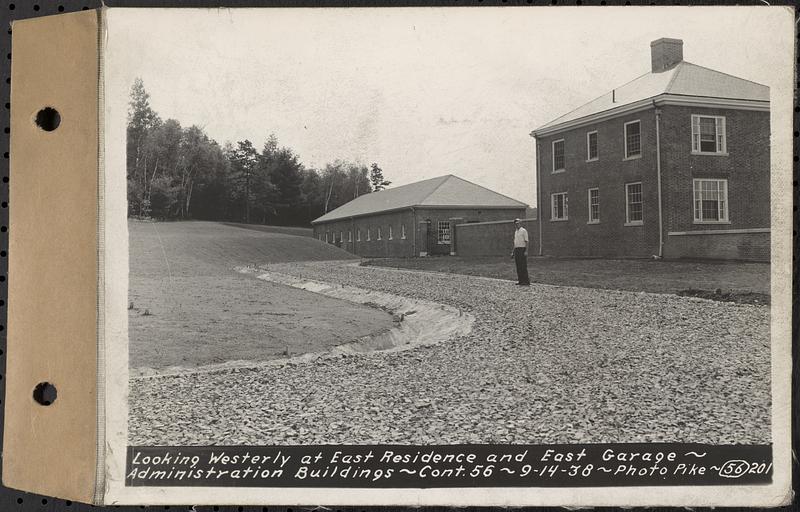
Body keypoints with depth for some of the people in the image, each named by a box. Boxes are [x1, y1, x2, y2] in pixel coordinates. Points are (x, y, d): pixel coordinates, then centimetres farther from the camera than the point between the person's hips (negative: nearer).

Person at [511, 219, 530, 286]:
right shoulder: (516, 232, 19)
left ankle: (526, 281, -8)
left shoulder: (523, 231, -5)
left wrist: (526, 251, -19)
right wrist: (513, 252, 19)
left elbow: (526, 242, -11)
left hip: (522, 249, -8)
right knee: (518, 266, 7)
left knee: (523, 266, -9)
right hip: (516, 249, 8)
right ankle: (520, 281, 11)